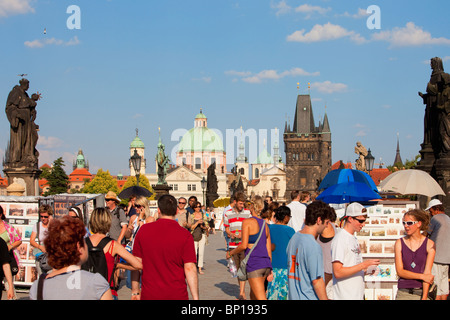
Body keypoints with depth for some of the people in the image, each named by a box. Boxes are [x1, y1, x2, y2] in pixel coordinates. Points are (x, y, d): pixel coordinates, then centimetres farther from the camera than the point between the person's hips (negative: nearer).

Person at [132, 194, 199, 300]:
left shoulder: (144, 230, -1)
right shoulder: (185, 235, -8)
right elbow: (190, 268, -12)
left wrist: (135, 291, 10)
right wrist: (195, 298, -7)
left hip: (149, 295, 2)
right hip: (177, 295, -2)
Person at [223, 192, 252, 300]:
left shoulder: (247, 213, 4)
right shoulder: (227, 214, 7)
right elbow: (227, 229, 11)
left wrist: (242, 234, -14)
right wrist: (230, 234, -10)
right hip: (233, 245, 2)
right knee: (237, 268, 8)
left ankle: (241, 293, -11)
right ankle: (242, 291, 22)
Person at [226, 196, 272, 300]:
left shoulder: (247, 222, -5)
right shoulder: (265, 224, 15)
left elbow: (244, 245, -13)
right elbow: (269, 250, 16)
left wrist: (231, 253, 4)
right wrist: (269, 271, 21)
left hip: (254, 263, -7)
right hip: (266, 264, 7)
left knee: (261, 298, -9)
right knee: (253, 296, 21)